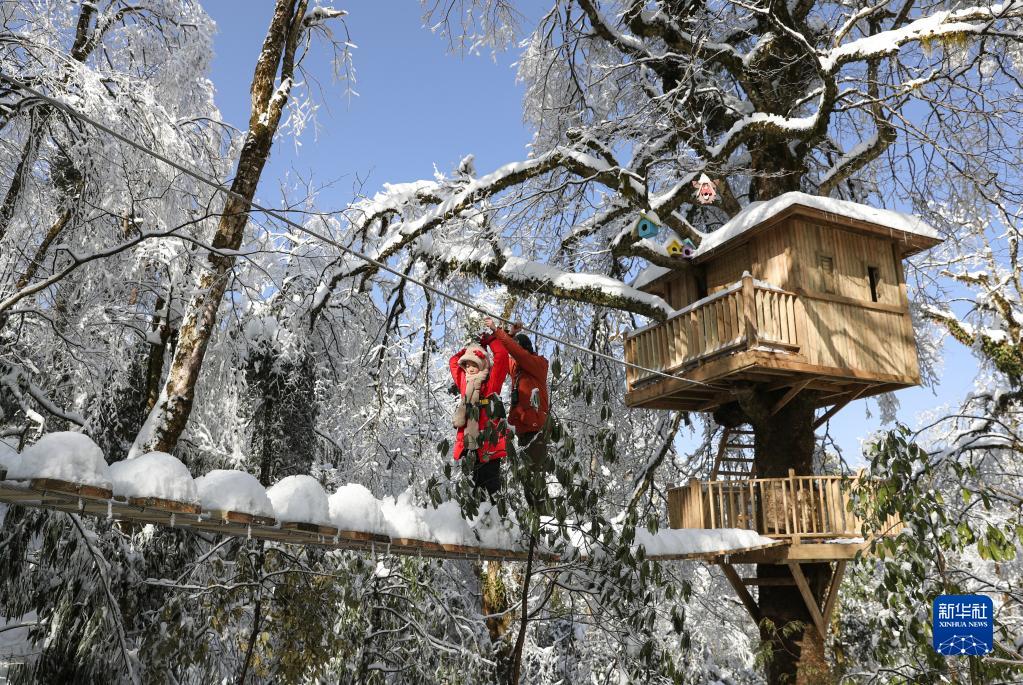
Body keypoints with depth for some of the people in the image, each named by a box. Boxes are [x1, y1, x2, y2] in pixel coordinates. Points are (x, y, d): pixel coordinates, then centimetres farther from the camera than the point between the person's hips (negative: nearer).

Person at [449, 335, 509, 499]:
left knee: (491, 485, -4)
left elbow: (501, 354, -6)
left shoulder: (491, 381, 2)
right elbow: (453, 362, 30)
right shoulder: (463, 381, 15)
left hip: (488, 442, -5)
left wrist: (487, 340, 6)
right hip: (466, 442, 5)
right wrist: (469, 348, 23)